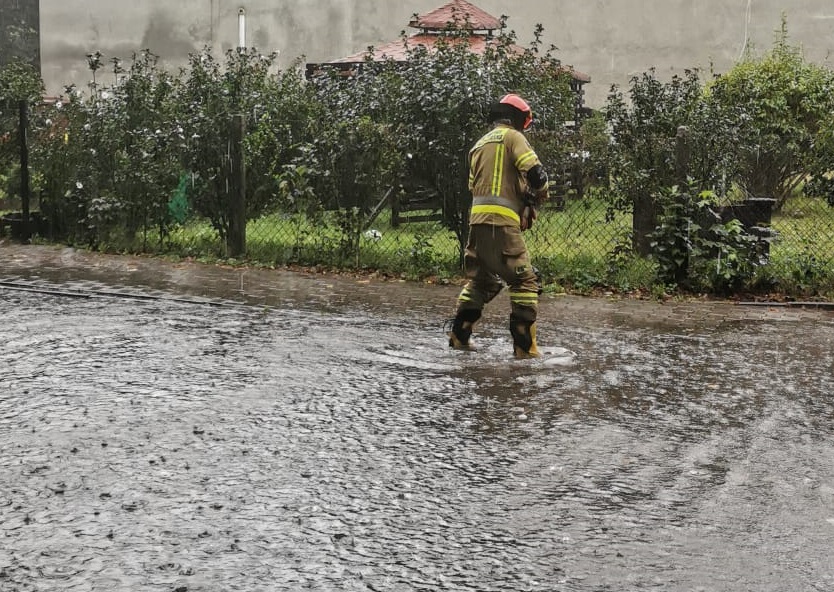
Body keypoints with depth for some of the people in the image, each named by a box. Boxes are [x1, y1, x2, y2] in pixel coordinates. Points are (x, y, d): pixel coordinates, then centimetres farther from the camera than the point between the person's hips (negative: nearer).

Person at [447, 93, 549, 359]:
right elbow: (535, 171, -13)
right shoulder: (512, 137, -1)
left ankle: (459, 334, 22)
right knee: (524, 280, -2)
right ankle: (524, 345, -7)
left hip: (477, 218, 8)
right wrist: (539, 194, 8)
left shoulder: (479, 145, 23)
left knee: (481, 278, 22)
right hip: (502, 220, -7)